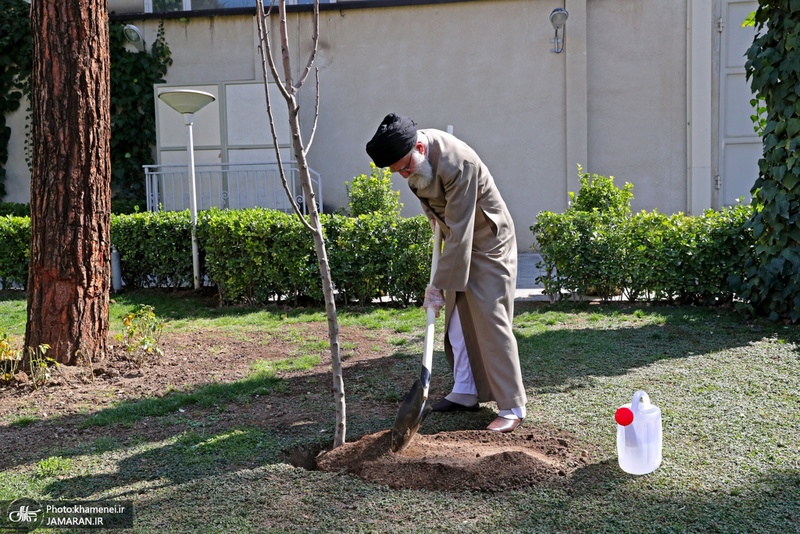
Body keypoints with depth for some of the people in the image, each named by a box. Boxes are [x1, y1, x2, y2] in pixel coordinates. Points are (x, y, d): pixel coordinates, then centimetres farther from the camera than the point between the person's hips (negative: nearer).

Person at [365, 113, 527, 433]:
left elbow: (460, 232, -32)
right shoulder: (413, 154, -6)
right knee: (457, 321, 11)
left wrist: (439, 286, -30)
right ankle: (465, 394, 22)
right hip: (457, 243, 9)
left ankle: (512, 408, -4)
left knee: (490, 323, -10)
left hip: (487, 244, -8)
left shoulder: (457, 164, -33)